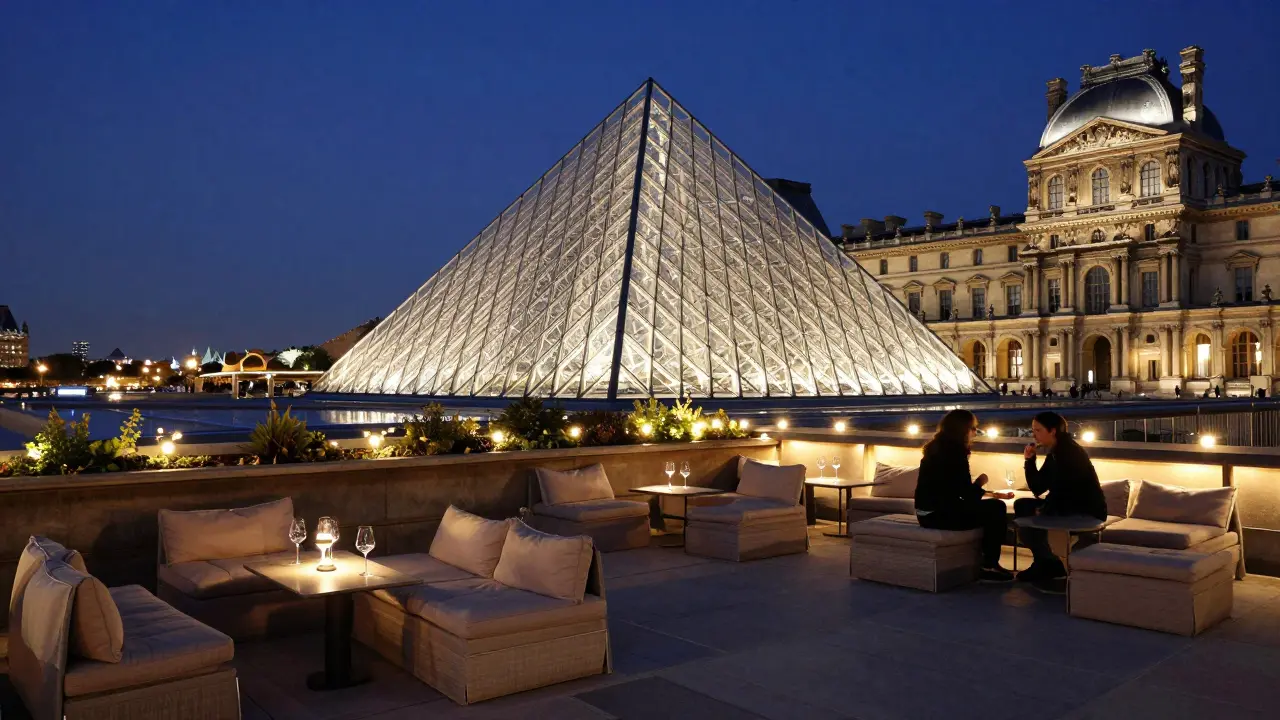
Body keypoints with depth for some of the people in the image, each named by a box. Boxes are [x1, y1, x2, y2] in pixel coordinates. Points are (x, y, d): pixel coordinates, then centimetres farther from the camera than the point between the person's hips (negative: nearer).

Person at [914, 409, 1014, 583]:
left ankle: (986, 561, 20)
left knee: (991, 505, 17)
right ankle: (989, 567, 5)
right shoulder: (954, 452, -16)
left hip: (930, 511, 9)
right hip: (939, 514, -9)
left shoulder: (938, 447, 13)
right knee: (996, 508, -3)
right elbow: (968, 497, -14)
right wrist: (980, 483, 4)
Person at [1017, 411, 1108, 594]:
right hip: (1070, 507, 9)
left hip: (1087, 512, -9)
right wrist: (1029, 460, -2)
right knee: (1021, 505, 8)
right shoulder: (1054, 454, 10)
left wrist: (1043, 510, -7)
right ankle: (1044, 562, 10)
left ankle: (1053, 565, 2)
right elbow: (1037, 488, 7)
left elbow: (1060, 489, -21)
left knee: (1027, 520, -19)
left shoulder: (1069, 452, -17)